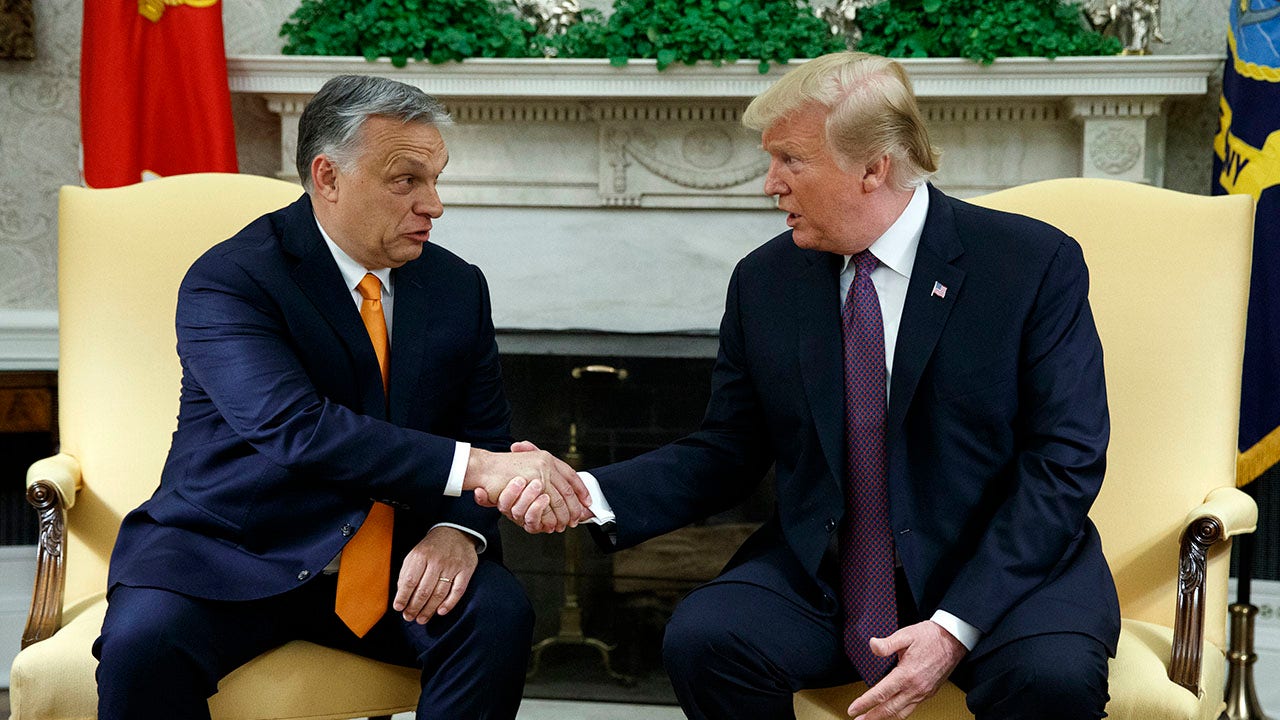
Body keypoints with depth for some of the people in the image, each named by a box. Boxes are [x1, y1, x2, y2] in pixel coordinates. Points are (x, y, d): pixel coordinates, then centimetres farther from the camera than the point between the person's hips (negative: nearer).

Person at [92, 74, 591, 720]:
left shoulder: (458, 286, 6)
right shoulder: (227, 281, -13)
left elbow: (486, 435, 6)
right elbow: (296, 429, -27)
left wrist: (459, 529, -18)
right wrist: (473, 469, -34)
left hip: (394, 561, 4)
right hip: (231, 557, -4)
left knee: (498, 614, -24)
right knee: (142, 641, -32)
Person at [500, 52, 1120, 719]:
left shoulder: (1037, 263, -6)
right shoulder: (764, 281, 6)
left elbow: (1065, 460, -10)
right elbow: (726, 454, 10)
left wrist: (956, 627, -20)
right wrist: (591, 494, -10)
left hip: (1003, 570, -3)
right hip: (819, 579, 4)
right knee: (700, 638, -24)